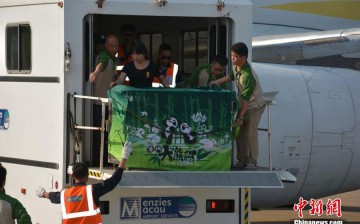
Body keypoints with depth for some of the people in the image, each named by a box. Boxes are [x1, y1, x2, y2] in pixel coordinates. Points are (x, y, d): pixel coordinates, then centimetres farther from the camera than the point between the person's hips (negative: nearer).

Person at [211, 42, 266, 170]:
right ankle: (242, 161, 19)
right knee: (239, 133, 10)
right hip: (243, 105, 9)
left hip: (254, 106, -9)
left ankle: (252, 163, 4)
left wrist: (241, 116, -23)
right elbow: (232, 76, 19)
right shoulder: (236, 66, -7)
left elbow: (246, 98, -28)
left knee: (250, 135, -6)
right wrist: (219, 81, 5)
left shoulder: (247, 75, -32)